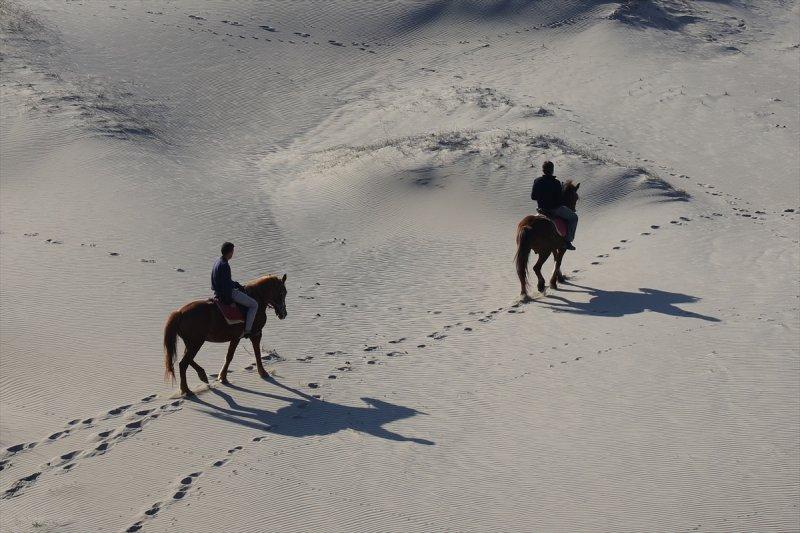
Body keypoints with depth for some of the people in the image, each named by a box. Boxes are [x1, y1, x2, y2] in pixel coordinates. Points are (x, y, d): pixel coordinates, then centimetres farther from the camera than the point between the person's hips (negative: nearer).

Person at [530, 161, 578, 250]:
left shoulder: (537, 181, -7)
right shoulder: (556, 183, -20)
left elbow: (533, 197, 1)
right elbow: (559, 199, -17)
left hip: (542, 209, 6)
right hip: (555, 209, -6)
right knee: (573, 217, 11)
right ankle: (568, 240, 5)